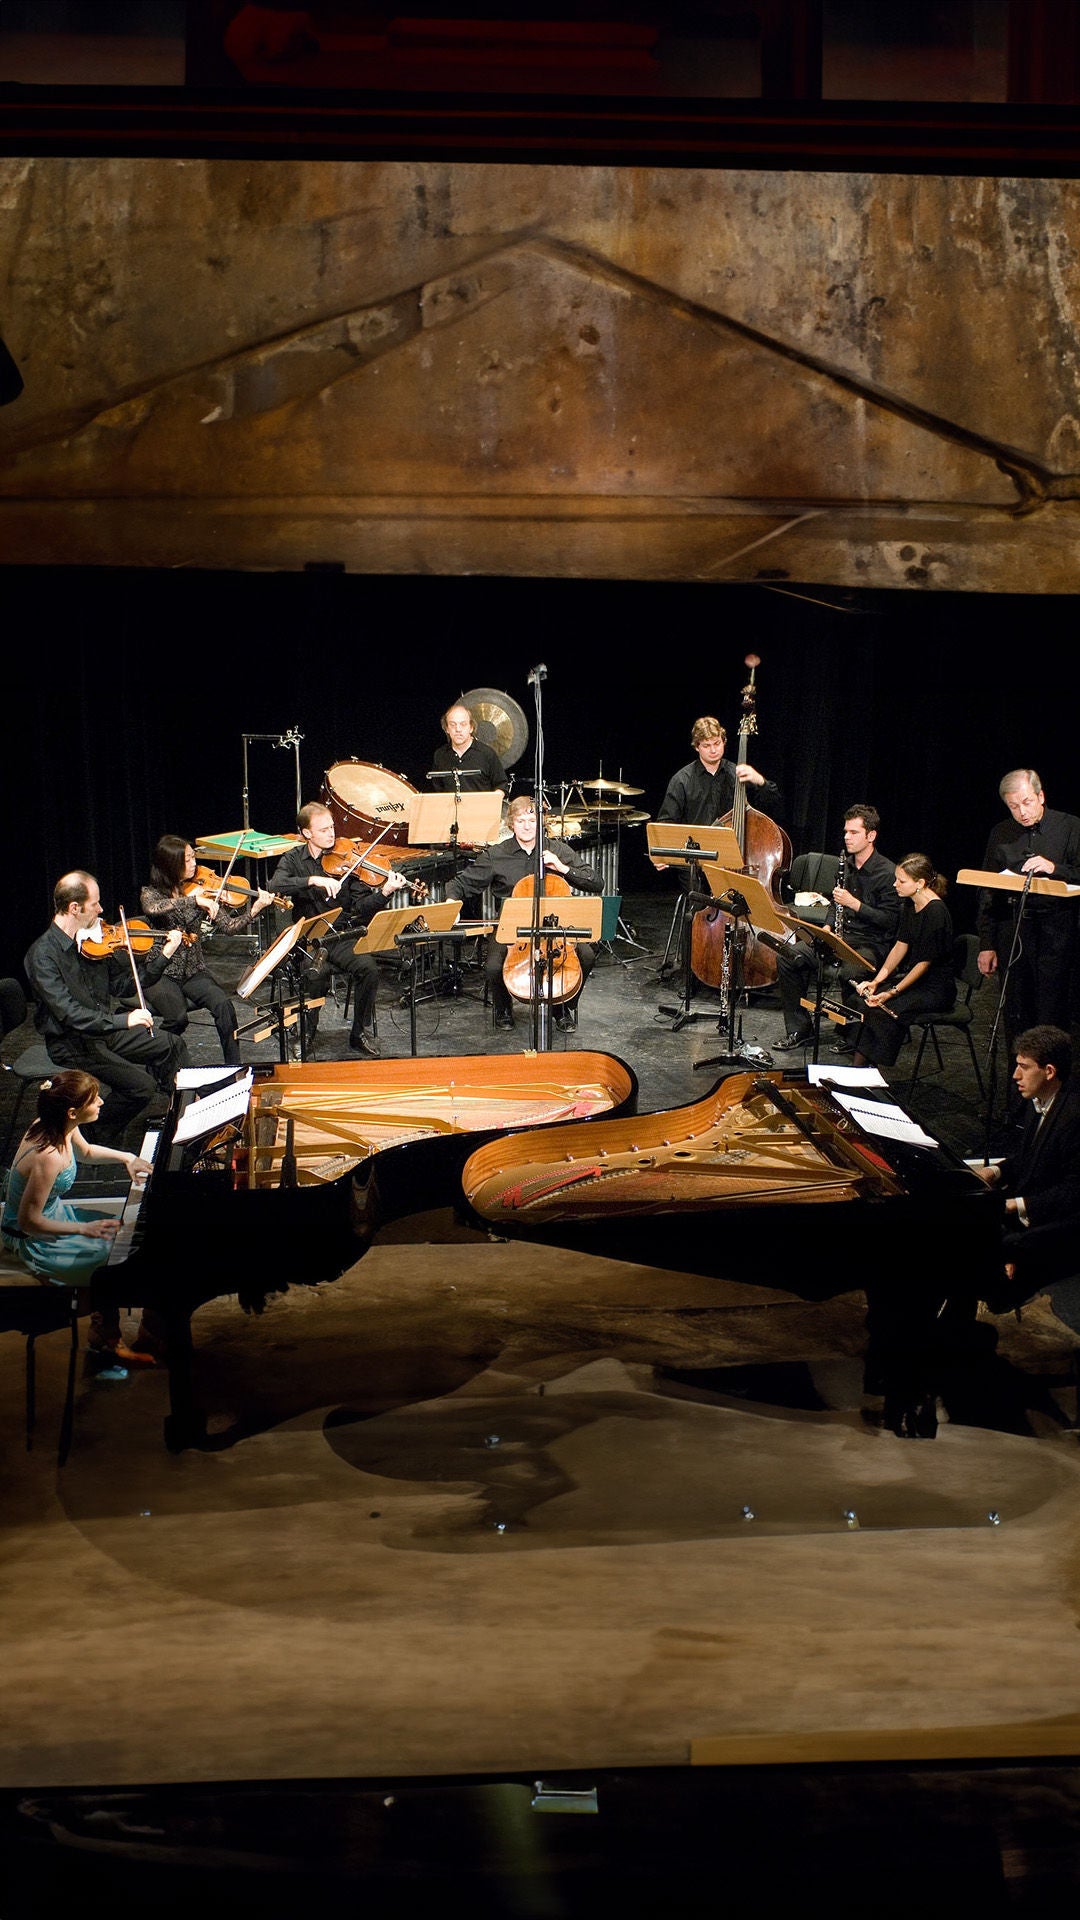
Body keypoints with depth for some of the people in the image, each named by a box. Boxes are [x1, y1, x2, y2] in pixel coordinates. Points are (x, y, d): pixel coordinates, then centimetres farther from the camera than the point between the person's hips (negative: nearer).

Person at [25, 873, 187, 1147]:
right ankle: (103, 1140, 2)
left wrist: (163, 956, -2)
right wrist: (123, 1020, -39)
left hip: (105, 1029, 8)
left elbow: (124, 983, 7)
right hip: (71, 1044, -8)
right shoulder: (43, 955, -23)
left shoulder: (92, 939, 0)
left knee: (172, 1045, 7)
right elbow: (68, 1013, -31)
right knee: (141, 1084, -22)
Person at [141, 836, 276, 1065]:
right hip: (161, 973, -3)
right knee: (178, 1018, -29)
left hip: (194, 971, 3)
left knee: (224, 1005, -26)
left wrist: (254, 909, -18)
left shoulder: (200, 890, 5)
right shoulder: (151, 893, -4)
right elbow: (153, 909, -30)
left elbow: (229, 926, -2)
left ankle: (234, 1068, -16)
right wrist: (193, 900, -37)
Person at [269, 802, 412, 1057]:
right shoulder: (294, 859, 4)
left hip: (343, 937, 1)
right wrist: (313, 880, -28)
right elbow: (275, 885, -17)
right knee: (316, 973, -32)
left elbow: (361, 906, -3)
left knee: (368, 969, -26)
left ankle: (361, 1033, -4)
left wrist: (384, 892, -23)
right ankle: (304, 1035, -6)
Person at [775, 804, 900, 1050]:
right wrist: (828, 925, 5)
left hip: (872, 944, -7)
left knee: (849, 973, -39)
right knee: (786, 957, -9)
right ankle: (799, 1029, -1)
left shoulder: (888, 873, -12)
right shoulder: (846, 865, 11)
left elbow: (890, 920, -16)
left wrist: (854, 903, -23)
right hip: (841, 936, 7)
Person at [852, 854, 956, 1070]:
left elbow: (925, 962, -19)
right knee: (861, 998, -10)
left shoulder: (935, 911, -21)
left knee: (882, 1010, -27)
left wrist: (892, 992, -21)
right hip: (913, 976, 8)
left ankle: (866, 1068, -15)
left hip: (936, 987, -8)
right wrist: (876, 981, -2)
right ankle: (858, 1067, -9)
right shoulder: (909, 904, 6)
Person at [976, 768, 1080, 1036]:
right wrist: (986, 944, 9)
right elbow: (987, 892, 13)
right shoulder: (1001, 833, 12)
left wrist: (1054, 869, -19)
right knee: (1015, 1012, 5)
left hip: (1055, 926, -3)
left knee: (1051, 1011, -6)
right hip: (1011, 928, 3)